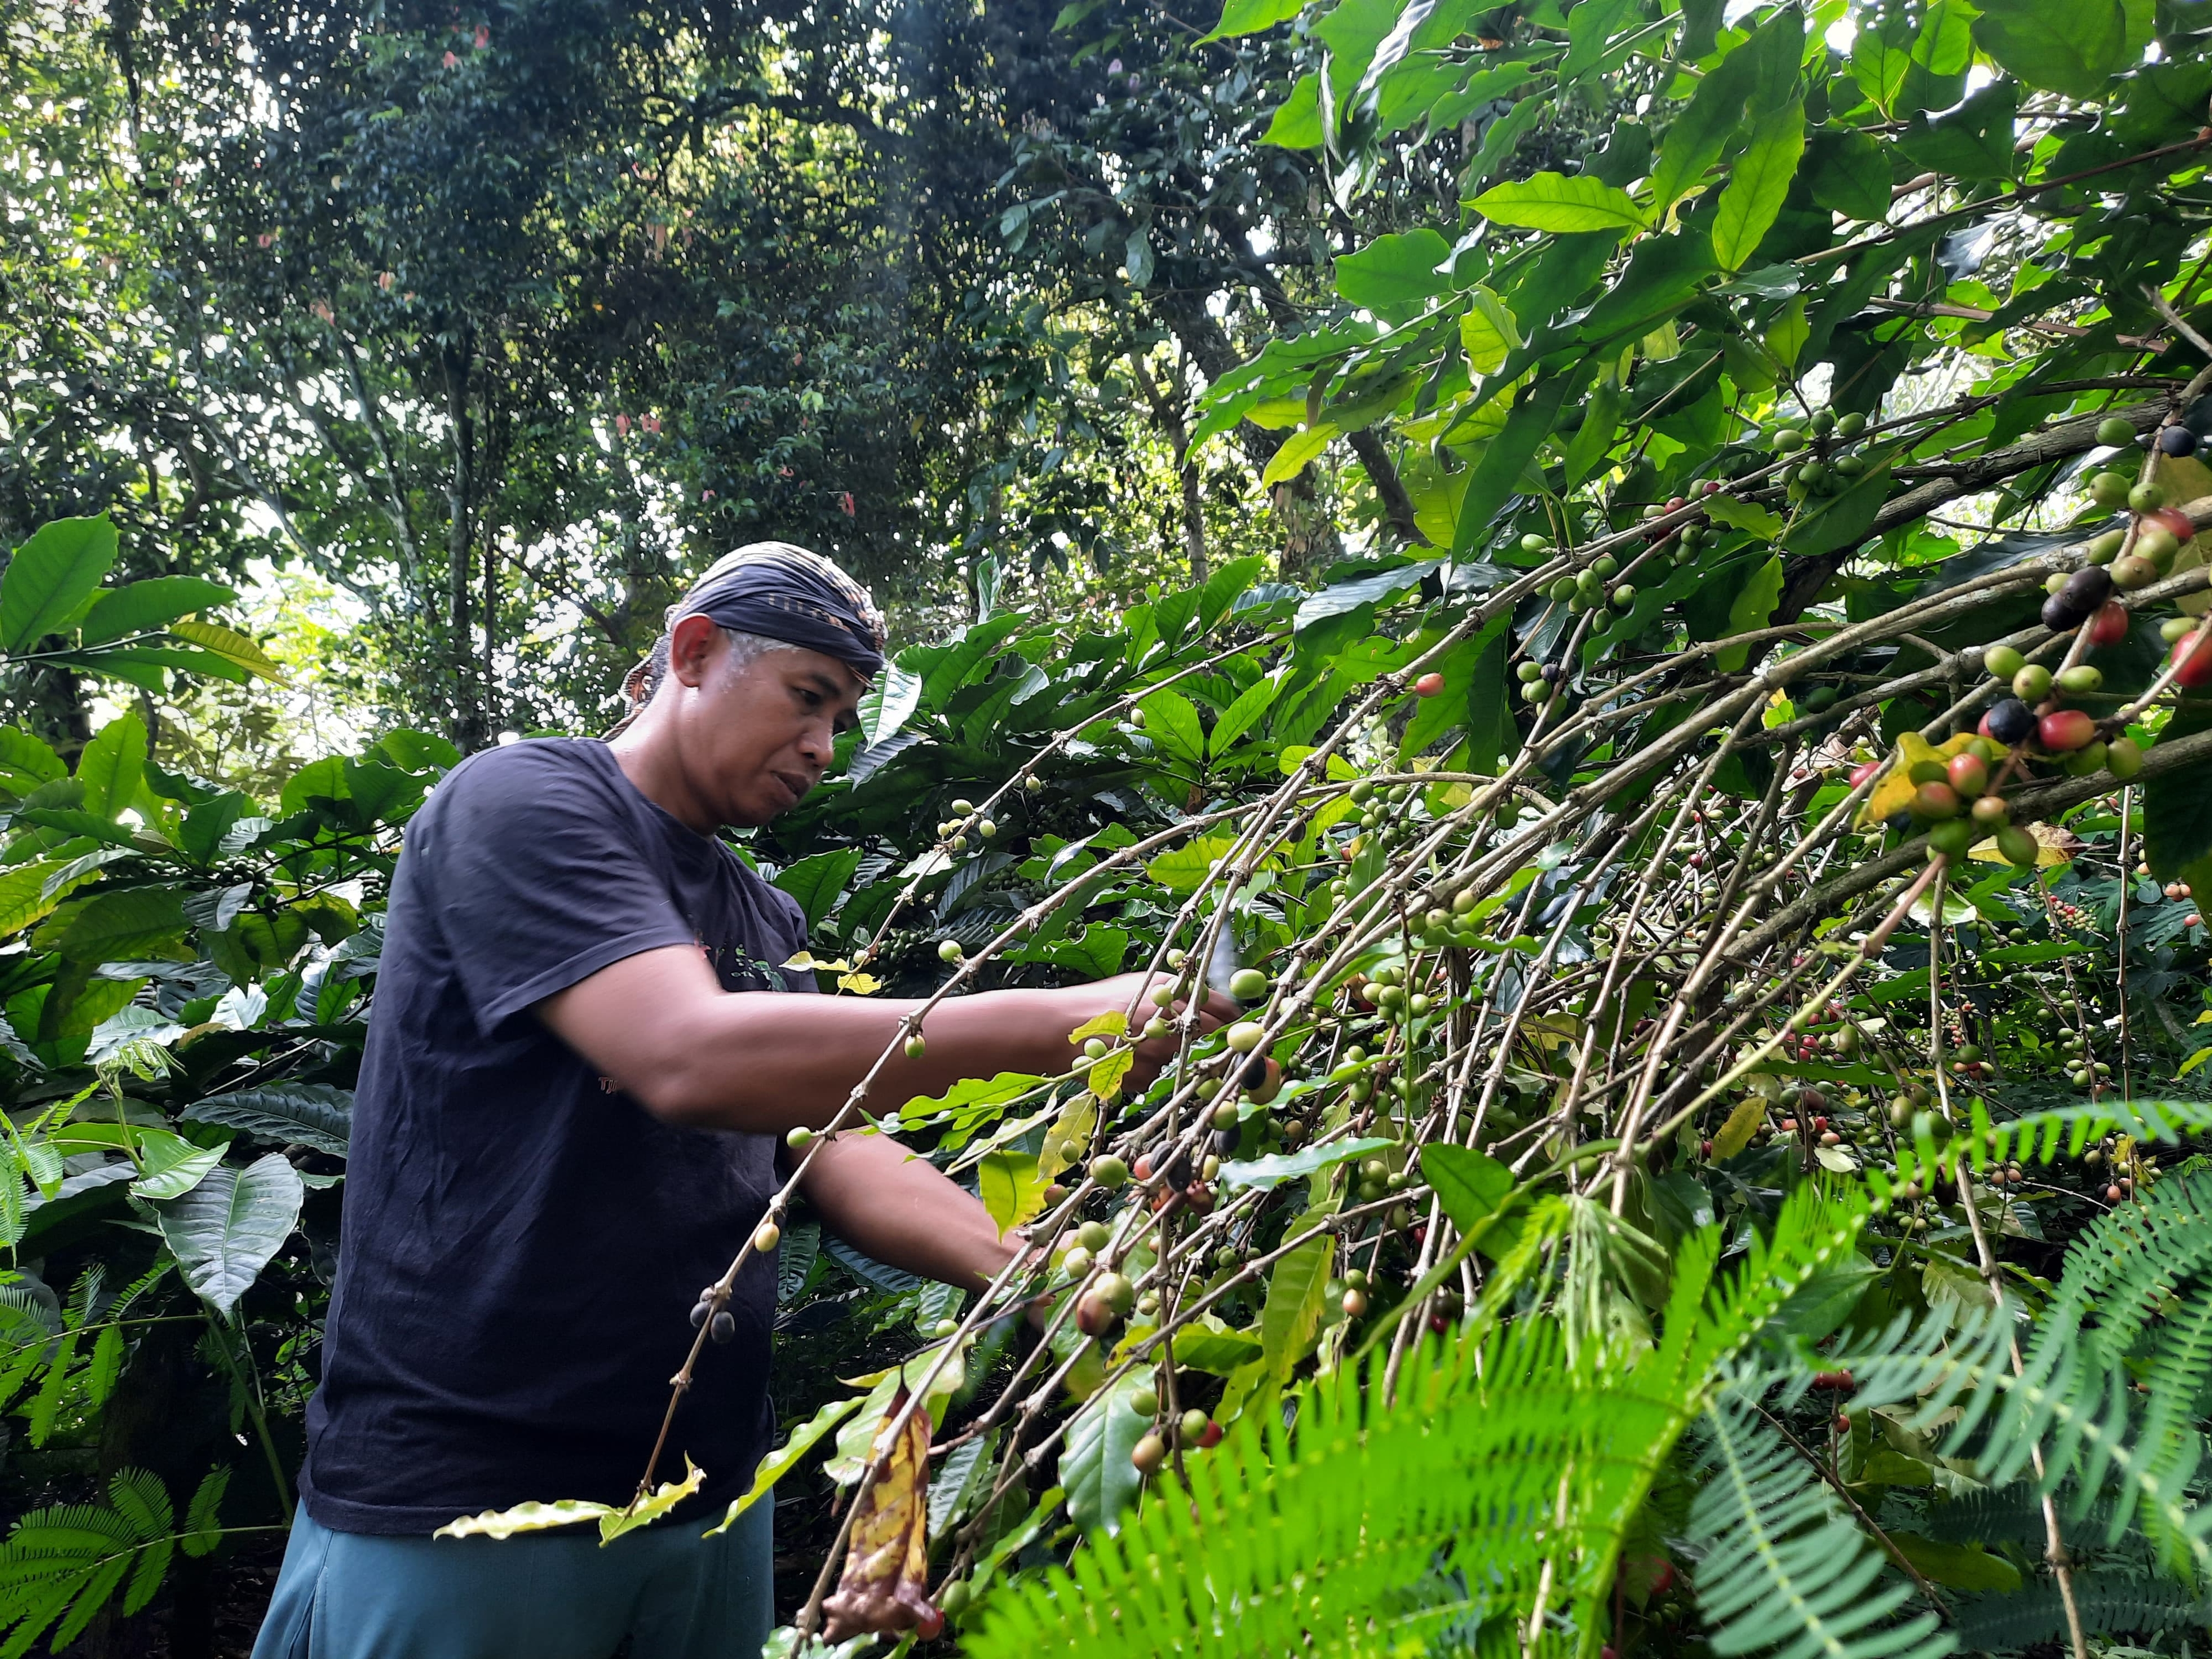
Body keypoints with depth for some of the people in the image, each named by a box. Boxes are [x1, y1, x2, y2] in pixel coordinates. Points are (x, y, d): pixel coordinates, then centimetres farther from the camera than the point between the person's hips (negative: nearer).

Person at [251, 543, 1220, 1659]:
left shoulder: (765, 923, 13)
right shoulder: (521, 802, -12)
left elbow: (838, 1154, 5)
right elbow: (689, 1059, -27)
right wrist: (1061, 1024, -29)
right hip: (459, 1492, -7)